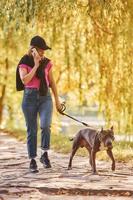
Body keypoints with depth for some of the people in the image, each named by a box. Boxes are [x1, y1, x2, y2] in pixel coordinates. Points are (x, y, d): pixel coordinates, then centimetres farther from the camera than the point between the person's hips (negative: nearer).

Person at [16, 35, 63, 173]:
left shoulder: (47, 63, 7)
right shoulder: (24, 63, -4)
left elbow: (52, 82, 14)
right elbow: (24, 80, -19)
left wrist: (57, 100, 14)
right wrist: (36, 65, -16)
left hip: (45, 96, 2)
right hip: (30, 97, -2)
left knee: (45, 125, -21)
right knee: (32, 130, 2)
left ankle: (45, 154, -4)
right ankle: (32, 160, 11)